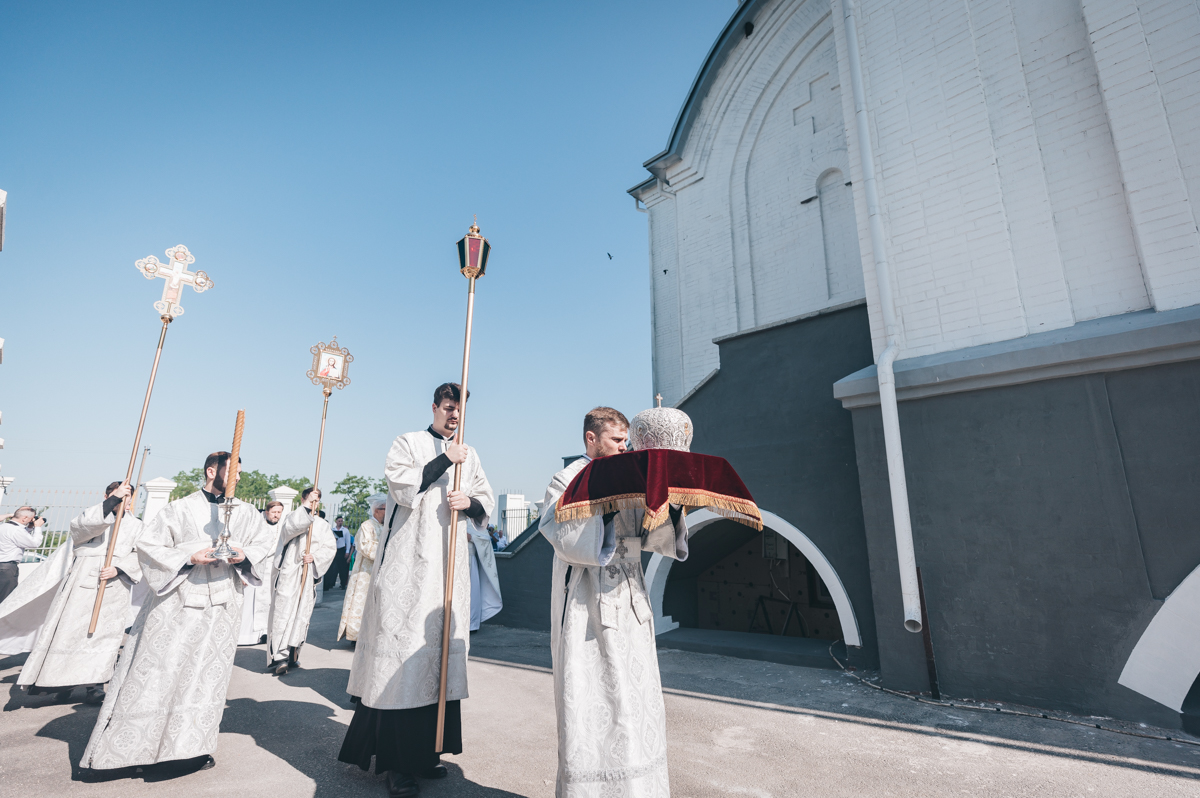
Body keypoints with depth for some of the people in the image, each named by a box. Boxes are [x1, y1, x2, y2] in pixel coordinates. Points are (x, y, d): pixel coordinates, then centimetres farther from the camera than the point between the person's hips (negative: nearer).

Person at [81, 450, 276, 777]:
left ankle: (188, 750, 22)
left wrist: (245, 554, -11)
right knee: (153, 675, 3)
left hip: (221, 606, 3)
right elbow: (147, 544, -3)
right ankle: (116, 750, 22)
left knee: (206, 678, 9)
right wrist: (188, 556, -16)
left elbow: (267, 542, 8)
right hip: (176, 602, -3)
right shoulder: (181, 508, -4)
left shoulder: (244, 512, 4)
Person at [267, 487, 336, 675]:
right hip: (288, 572, -2)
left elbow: (331, 548, 6)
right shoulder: (292, 517, 4)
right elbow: (293, 526, -22)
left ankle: (293, 654, 8)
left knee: (302, 614, 2)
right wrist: (307, 505, -24)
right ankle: (280, 657, 1)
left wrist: (315, 556, -11)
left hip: (308, 574, 2)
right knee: (284, 612, -3)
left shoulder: (322, 524, 10)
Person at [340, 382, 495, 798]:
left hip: (450, 566, 4)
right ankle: (395, 760, 7)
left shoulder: (469, 455, 16)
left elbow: (488, 501, 13)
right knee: (402, 652, -4)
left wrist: (469, 502, -8)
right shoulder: (409, 443, 5)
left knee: (442, 652, 7)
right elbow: (401, 485, -11)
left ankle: (427, 749, 20)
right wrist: (444, 461, -14)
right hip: (408, 564, -4)